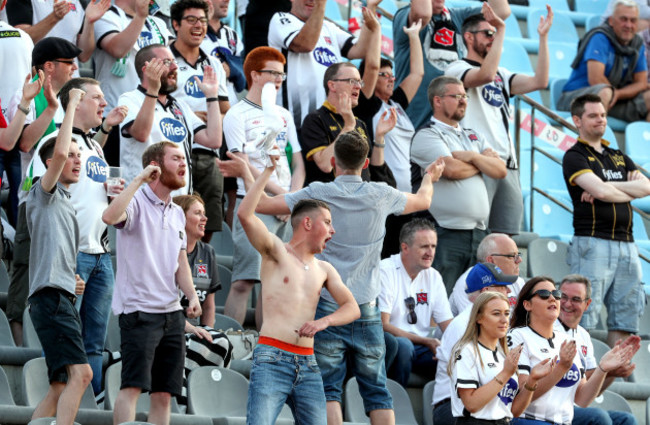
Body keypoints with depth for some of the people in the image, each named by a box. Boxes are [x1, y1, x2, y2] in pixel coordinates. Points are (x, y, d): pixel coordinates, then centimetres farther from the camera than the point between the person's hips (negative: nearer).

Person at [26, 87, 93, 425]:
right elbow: (59, 152, -17)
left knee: (60, 388, 7)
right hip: (50, 295, -10)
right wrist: (72, 105, -8)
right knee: (81, 372, -22)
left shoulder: (65, 205, 27)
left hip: (64, 298, 10)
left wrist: (74, 281, 16)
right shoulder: (43, 194, 1)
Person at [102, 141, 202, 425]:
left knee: (164, 392, 6)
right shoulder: (137, 202, -6)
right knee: (133, 385, -14)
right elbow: (110, 217, -29)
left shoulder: (177, 214, 18)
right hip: (139, 310, -8)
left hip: (172, 313, 8)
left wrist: (192, 296, 4)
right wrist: (140, 179, -23)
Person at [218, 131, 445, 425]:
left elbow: (262, 204, -3)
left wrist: (245, 172, 15)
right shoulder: (381, 196, 1)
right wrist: (429, 177, 44)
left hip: (327, 306, -2)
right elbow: (423, 201, 22)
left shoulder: (319, 193, -7)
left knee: (328, 389, -2)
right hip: (366, 309, 2)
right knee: (377, 391, 7)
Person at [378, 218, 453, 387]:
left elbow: (447, 324, 11)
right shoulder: (385, 271, -9)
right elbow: (382, 325, -15)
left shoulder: (433, 276, 11)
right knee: (403, 345, -38)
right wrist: (427, 341, -19)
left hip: (421, 348, 5)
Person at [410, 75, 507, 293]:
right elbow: (451, 169, -15)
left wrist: (473, 157, -7)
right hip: (447, 234, -7)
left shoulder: (473, 137, 21)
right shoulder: (427, 135, -1)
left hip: (479, 233, 7)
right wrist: (483, 163, 4)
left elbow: (500, 169, 11)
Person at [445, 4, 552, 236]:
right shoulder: (458, 68, 2)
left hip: (508, 166, 7)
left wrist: (543, 36, 9)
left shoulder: (501, 75, 24)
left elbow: (539, 81, 12)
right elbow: (485, 75, -19)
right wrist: (501, 29, -18)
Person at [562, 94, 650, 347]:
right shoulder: (575, 157, 1)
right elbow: (600, 190, -15)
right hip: (593, 243, -7)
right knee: (582, 320, -12)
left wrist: (606, 187, -7)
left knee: (624, 322, 4)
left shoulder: (619, 157, 22)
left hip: (626, 245, 7)